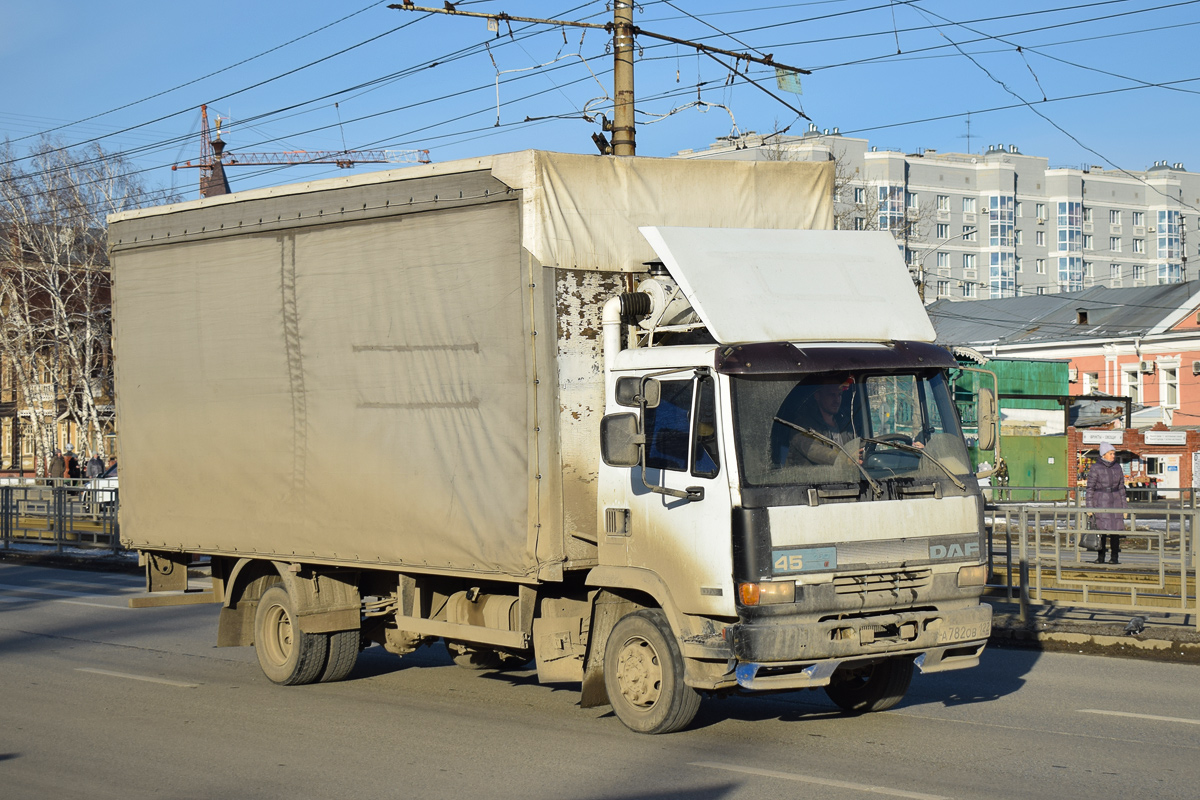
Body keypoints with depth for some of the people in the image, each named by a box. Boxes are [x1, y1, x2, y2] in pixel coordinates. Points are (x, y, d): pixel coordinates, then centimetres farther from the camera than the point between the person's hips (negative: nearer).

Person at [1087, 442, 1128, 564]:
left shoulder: (1117, 467, 7)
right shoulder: (1095, 468, -4)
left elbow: (1121, 487, 12)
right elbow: (1090, 488, -4)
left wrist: (1124, 506, 9)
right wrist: (1089, 506, -9)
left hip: (1115, 501, 3)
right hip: (1100, 502, -3)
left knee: (1115, 529, -1)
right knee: (1101, 529, -5)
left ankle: (1115, 557, 5)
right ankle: (1101, 557, 3)